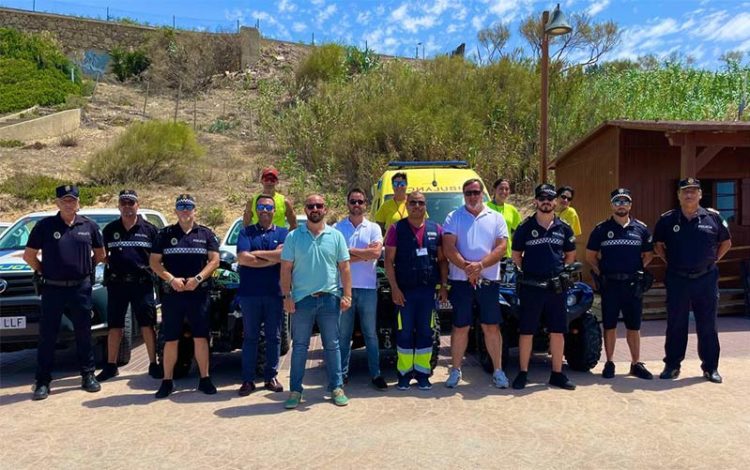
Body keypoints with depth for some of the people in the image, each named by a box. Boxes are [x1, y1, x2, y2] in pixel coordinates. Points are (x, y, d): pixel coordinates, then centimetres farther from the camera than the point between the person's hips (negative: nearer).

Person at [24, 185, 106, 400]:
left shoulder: (89, 226, 4)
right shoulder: (45, 225, -1)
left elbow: (100, 254, 15)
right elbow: (29, 255, 6)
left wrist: (85, 268, 8)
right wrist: (43, 271, 1)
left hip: (81, 288, 1)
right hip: (52, 289, -1)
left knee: (84, 334, 9)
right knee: (47, 336, 4)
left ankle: (88, 375, 20)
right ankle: (43, 382, 14)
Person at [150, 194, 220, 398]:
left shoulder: (206, 234, 8)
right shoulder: (165, 234, 9)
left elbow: (214, 260, 2)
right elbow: (154, 262, 5)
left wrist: (198, 278, -13)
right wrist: (171, 279, -11)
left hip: (199, 292, 0)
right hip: (171, 293, 0)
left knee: (201, 337, 3)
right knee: (170, 339, 5)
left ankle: (204, 379, 13)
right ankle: (167, 381, 15)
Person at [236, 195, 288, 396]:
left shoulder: (283, 233, 7)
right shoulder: (246, 232, 7)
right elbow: (242, 258, -9)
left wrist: (257, 253, -9)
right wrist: (273, 257, -9)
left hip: (275, 293, 1)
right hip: (249, 294, 0)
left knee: (273, 337, 8)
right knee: (250, 337, 6)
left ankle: (271, 377, 19)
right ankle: (248, 379, 14)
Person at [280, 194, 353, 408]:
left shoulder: (336, 236, 5)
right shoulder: (293, 236, 2)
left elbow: (344, 267, 4)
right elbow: (286, 268, 2)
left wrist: (347, 294, -3)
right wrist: (286, 296, -5)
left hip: (330, 298, 1)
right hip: (302, 299, -1)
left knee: (332, 346, 9)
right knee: (299, 347, 7)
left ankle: (337, 387, 21)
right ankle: (295, 391, 17)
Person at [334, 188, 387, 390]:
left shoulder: (373, 228, 6)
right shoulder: (338, 227, 3)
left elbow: (376, 253, -10)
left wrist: (350, 250, -8)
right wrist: (365, 254, -9)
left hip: (368, 288, 1)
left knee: (370, 333, 8)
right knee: (343, 334, 8)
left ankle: (376, 374, 16)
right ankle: (343, 373, 19)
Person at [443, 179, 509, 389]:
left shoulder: (496, 218, 8)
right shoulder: (453, 218, 5)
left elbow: (501, 248, -2)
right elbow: (448, 247, -5)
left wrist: (480, 265, -16)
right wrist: (466, 267, -18)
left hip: (489, 280, 1)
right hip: (460, 280, 0)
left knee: (491, 326, 5)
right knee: (460, 327, 6)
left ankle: (498, 370, 16)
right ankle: (456, 370, 17)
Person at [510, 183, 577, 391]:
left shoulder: (564, 228, 6)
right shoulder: (525, 227, -1)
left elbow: (570, 255, 17)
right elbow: (516, 255, 7)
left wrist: (560, 272, 8)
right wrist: (527, 272, 3)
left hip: (556, 287, 3)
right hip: (530, 287, -2)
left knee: (558, 332, 8)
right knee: (526, 332, 4)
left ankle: (557, 374, 21)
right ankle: (523, 373, 15)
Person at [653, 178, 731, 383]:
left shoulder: (713, 217, 3)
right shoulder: (667, 219, 2)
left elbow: (726, 243, 14)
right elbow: (658, 245, 13)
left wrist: (712, 260, 5)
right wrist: (670, 262, 4)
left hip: (706, 279, 0)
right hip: (677, 280, 0)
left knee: (707, 326, 8)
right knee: (676, 326, 7)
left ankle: (711, 368, 20)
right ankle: (672, 366, 16)